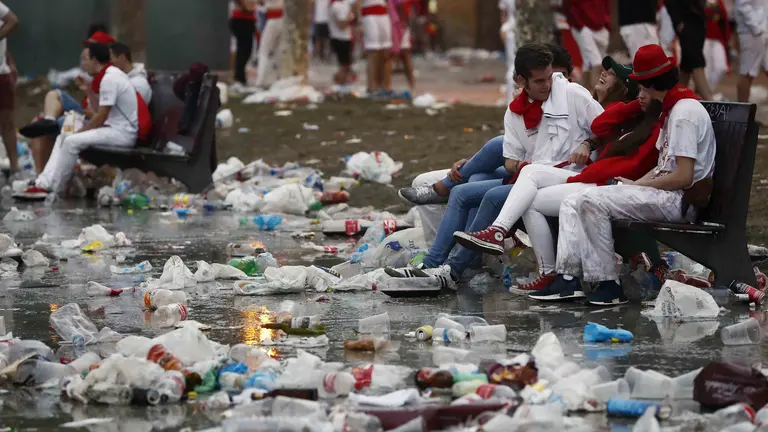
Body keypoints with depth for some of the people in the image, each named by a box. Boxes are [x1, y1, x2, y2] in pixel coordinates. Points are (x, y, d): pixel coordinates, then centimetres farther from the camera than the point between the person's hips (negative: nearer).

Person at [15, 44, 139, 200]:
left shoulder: (109, 79, -18)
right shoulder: (112, 74, 15)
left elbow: (101, 117, -19)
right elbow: (99, 110, 17)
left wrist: (78, 133, -10)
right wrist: (88, 89, 13)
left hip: (122, 133, -11)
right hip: (118, 129, 11)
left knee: (71, 142, -23)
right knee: (63, 138, 5)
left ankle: (48, 187, -15)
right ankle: (44, 182, -7)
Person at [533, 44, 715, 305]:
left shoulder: (685, 112, -15)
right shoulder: (672, 109, 18)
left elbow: (683, 177, -20)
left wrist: (638, 185, -10)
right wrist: (637, 183, 1)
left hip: (681, 199, -11)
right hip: (666, 194, 11)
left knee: (593, 202, -22)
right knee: (572, 202, 2)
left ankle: (608, 285, -17)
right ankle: (568, 277, -10)